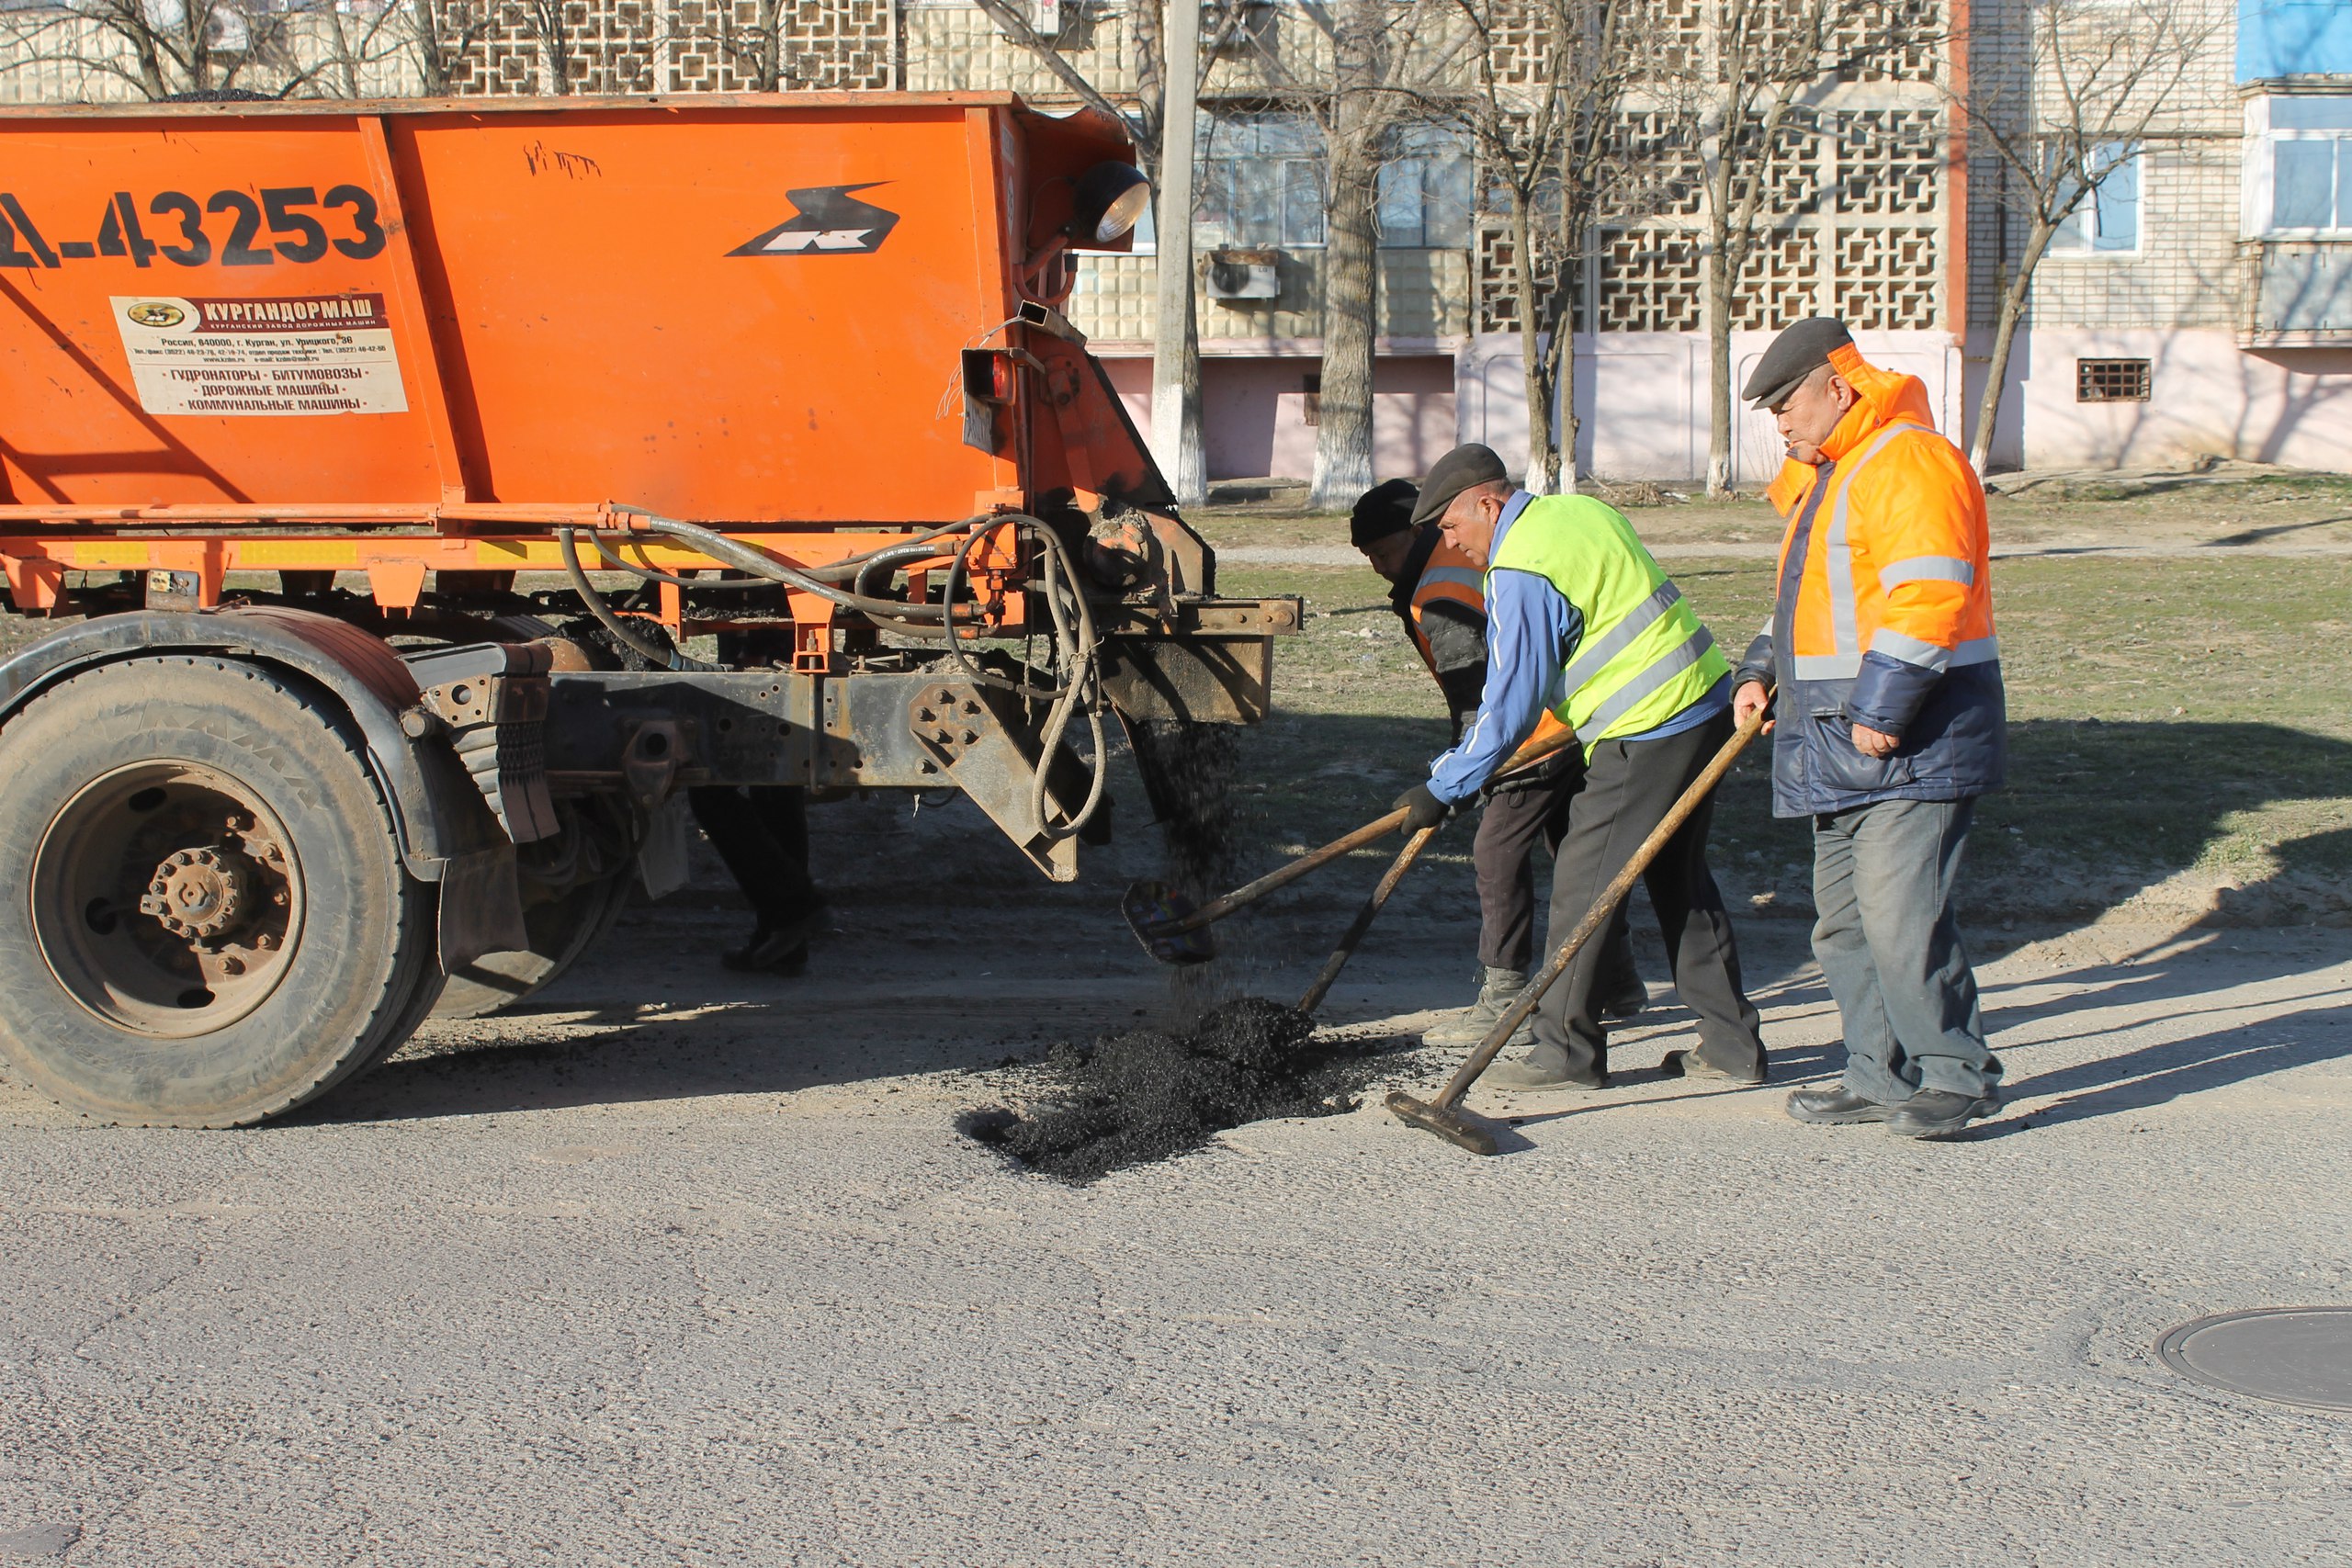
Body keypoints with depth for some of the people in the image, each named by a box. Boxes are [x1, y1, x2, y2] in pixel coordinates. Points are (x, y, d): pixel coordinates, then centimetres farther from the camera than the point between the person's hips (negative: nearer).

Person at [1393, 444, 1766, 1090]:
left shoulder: (1521, 572, -16)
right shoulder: (1576, 509, 12)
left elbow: (1509, 706, -15)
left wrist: (1442, 789, -6)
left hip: (1647, 733, -10)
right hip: (1705, 703, 10)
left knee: (1582, 887, -1)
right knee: (1681, 883, 16)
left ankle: (1567, 1051, 6)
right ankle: (1731, 1044, 20)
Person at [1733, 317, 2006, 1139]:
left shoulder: (1911, 464, -14)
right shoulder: (1823, 477, 21)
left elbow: (1927, 600, -23)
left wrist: (1880, 708, -24)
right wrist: (1762, 671, 13)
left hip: (1912, 741, -10)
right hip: (1840, 745, 11)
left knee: (1899, 910, -14)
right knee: (1843, 916, 10)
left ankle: (1957, 1076, -2)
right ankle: (1881, 1078, 18)